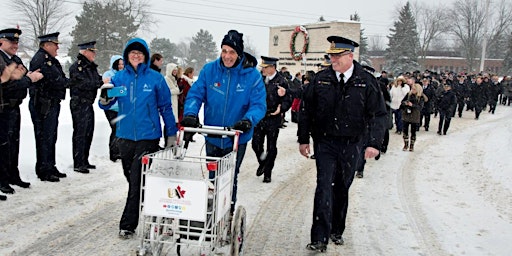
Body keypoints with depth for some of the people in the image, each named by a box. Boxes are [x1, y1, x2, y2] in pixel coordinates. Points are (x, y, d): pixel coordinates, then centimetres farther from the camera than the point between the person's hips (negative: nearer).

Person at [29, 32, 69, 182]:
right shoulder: (40, 59, -14)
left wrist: (63, 81, -5)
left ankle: (50, 167, 26)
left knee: (51, 137, 16)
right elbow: (54, 80, -21)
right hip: (43, 106, -10)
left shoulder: (51, 60, 18)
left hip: (52, 104, 10)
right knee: (44, 138, -4)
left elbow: (61, 79, 16)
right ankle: (43, 171, 4)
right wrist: (66, 82, -4)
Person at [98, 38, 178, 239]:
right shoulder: (119, 77, 5)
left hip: (148, 137, -4)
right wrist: (105, 99, -19)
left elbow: (166, 107, 3)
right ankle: (141, 212, 32)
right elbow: (106, 105, 5)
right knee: (132, 179, 14)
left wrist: (171, 134, 4)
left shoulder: (155, 78, -2)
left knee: (138, 181, -6)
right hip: (125, 136, 4)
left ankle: (128, 224, 1)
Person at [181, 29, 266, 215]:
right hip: (212, 137, 2)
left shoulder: (252, 75, -12)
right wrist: (190, 113, -27)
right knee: (211, 178, 16)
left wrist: (248, 119, -35)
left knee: (230, 179, 13)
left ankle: (228, 213, 30)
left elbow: (259, 104, -14)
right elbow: (195, 94, -7)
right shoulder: (209, 70, -7)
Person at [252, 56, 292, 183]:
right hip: (259, 117, 4)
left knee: (271, 147, 5)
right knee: (256, 144, 0)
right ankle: (262, 162, 30)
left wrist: (281, 108, -21)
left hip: (273, 119, -3)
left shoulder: (281, 81, -7)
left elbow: (288, 100, -6)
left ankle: (268, 173, 19)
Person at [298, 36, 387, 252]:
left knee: (342, 188, 13)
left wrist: (374, 142, -11)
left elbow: (378, 114, -2)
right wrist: (303, 139, 5)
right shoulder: (321, 79, 0)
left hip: (351, 145, 1)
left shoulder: (367, 82, -3)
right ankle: (320, 238, -8)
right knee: (324, 187, -10)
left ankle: (337, 231, 31)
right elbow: (307, 110, 6)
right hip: (325, 143, 0)